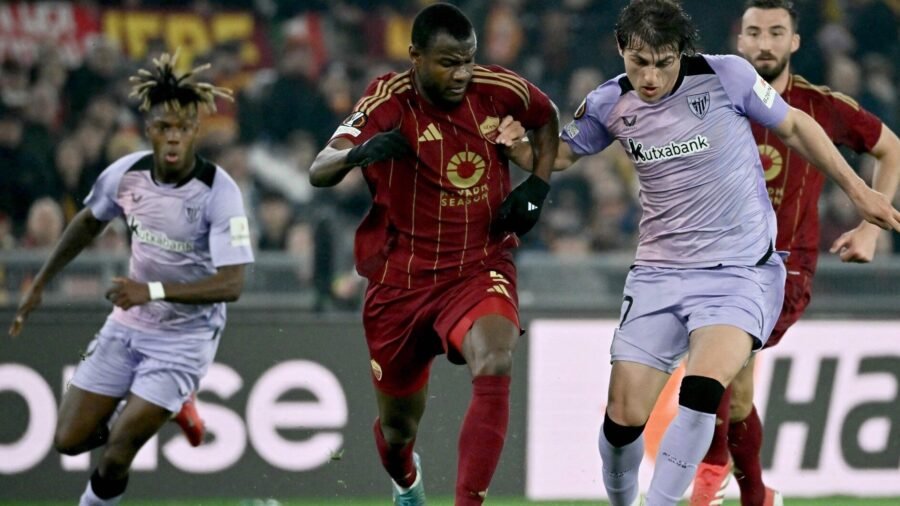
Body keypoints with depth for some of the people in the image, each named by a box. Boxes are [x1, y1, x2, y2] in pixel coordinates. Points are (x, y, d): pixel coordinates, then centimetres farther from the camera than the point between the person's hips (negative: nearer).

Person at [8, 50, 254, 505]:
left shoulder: (219, 192, -23)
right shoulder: (126, 173, -9)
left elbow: (231, 284, -29)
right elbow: (89, 222, 13)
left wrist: (152, 291, -38)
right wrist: (39, 284, 17)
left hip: (185, 338, -5)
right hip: (127, 326, 5)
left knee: (115, 456, -13)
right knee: (69, 440, 3)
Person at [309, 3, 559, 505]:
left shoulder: (498, 90, -7)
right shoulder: (390, 100, -15)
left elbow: (547, 117, 17)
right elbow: (318, 172, -23)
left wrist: (538, 186, 1)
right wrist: (359, 152, -45)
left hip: (481, 269, 0)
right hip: (402, 278, 0)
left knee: (494, 367, -32)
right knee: (398, 425, 14)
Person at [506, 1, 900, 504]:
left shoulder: (725, 76, -11)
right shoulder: (610, 105, -2)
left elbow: (794, 126, 3)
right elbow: (560, 155, 15)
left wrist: (857, 189, 6)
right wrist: (514, 145, -7)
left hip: (741, 270, -3)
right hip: (660, 271, 3)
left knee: (701, 389, -28)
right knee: (624, 416, -2)